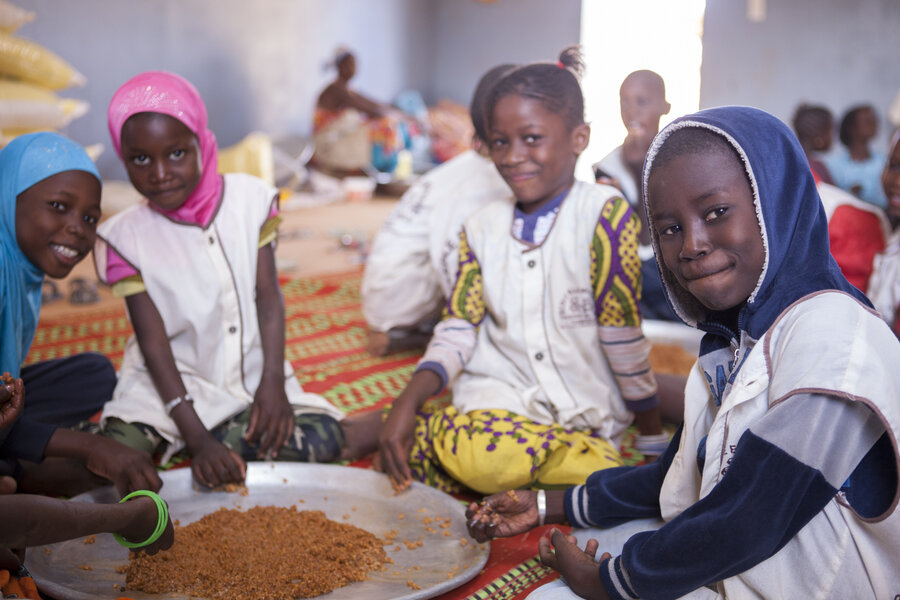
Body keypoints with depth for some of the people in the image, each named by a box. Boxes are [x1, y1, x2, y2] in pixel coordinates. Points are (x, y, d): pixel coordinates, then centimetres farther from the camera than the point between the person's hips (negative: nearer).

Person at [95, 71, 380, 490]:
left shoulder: (248, 199, -3)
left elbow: (267, 295, -4)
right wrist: (197, 439, -22)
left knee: (322, 441, -24)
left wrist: (272, 381, -18)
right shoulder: (127, 237, -8)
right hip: (170, 386, 0)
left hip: (250, 377, 1)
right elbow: (153, 342, -13)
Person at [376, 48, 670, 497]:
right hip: (496, 402, 0)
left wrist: (655, 437, 0)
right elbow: (458, 329, 2)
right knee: (481, 458, -35)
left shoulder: (604, 215, -8)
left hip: (582, 419, 0)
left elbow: (622, 333, -7)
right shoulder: (482, 228, 7)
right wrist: (407, 402, -14)